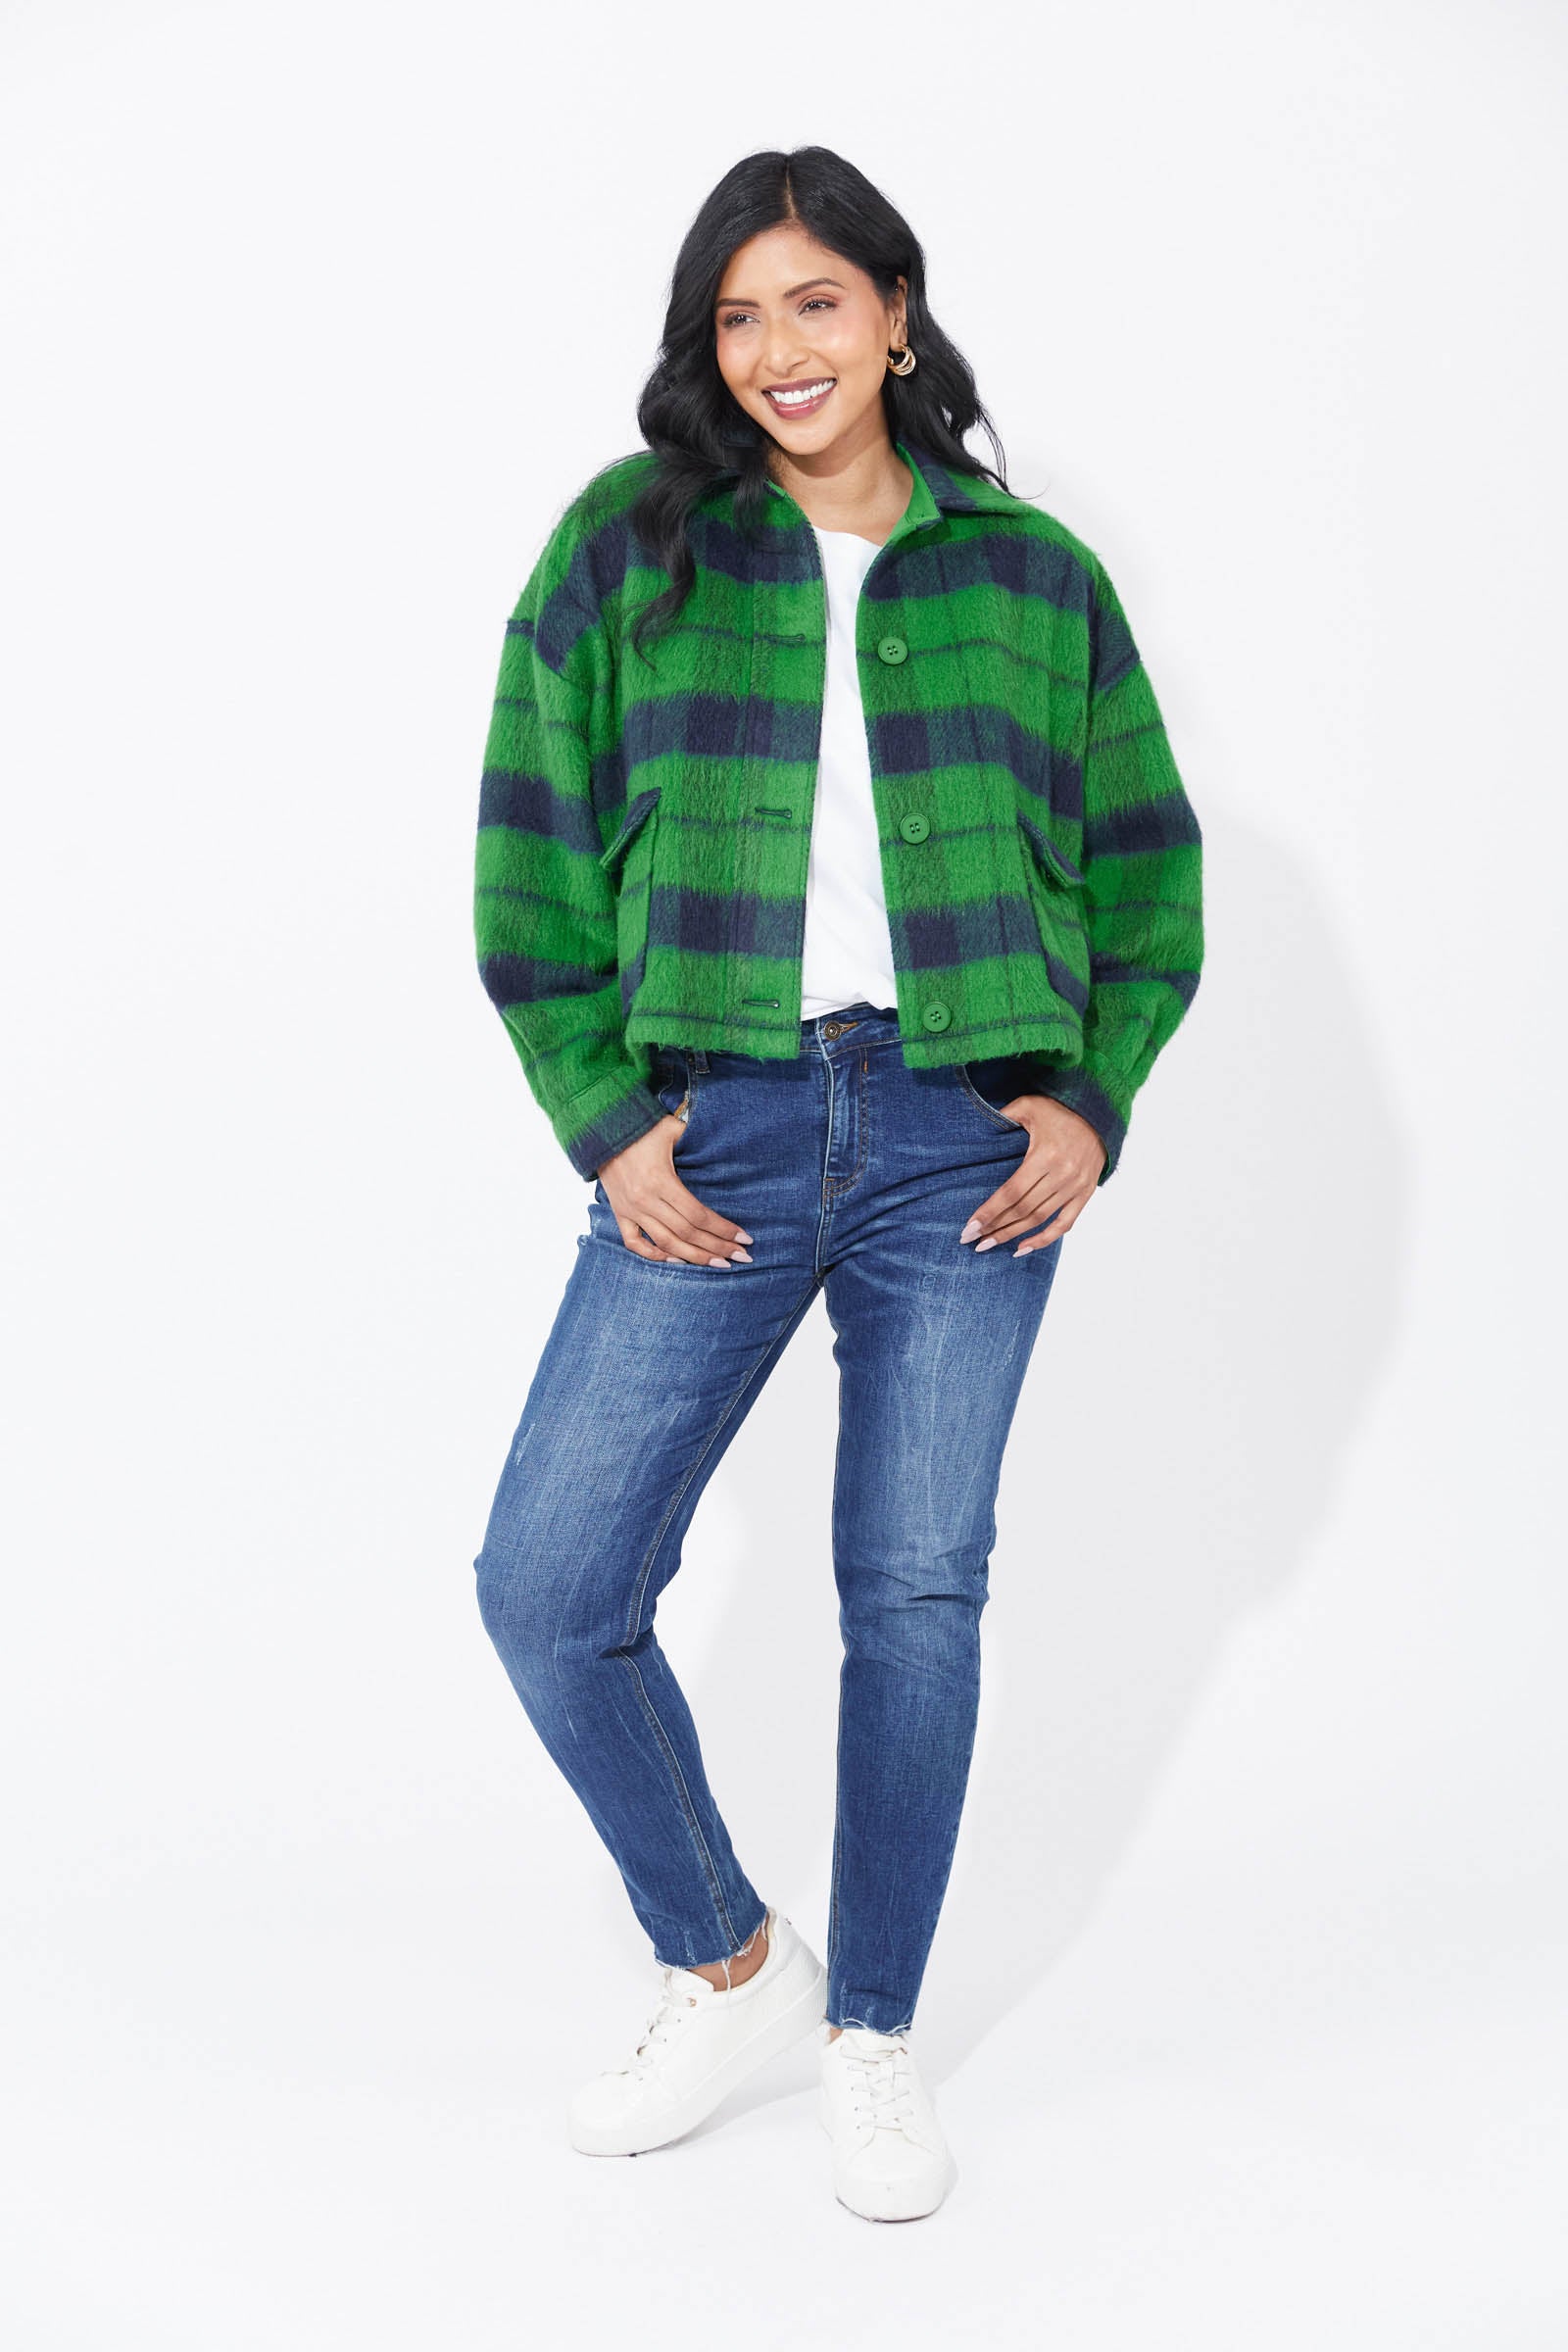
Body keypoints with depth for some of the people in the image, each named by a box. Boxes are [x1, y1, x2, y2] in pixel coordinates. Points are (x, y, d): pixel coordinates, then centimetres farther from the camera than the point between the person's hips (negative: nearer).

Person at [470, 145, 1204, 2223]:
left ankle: (875, 2037, 25)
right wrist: (604, 1125, -3)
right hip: (715, 1132, 0)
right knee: (549, 1589, -5)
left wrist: (1096, 1104, 1)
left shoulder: (1035, 575, 9)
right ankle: (730, 1968, 21)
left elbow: (1148, 868, 14)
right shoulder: (622, 547, 6)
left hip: (969, 1139, 0)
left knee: (917, 1594, 4)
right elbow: (533, 864, 5)